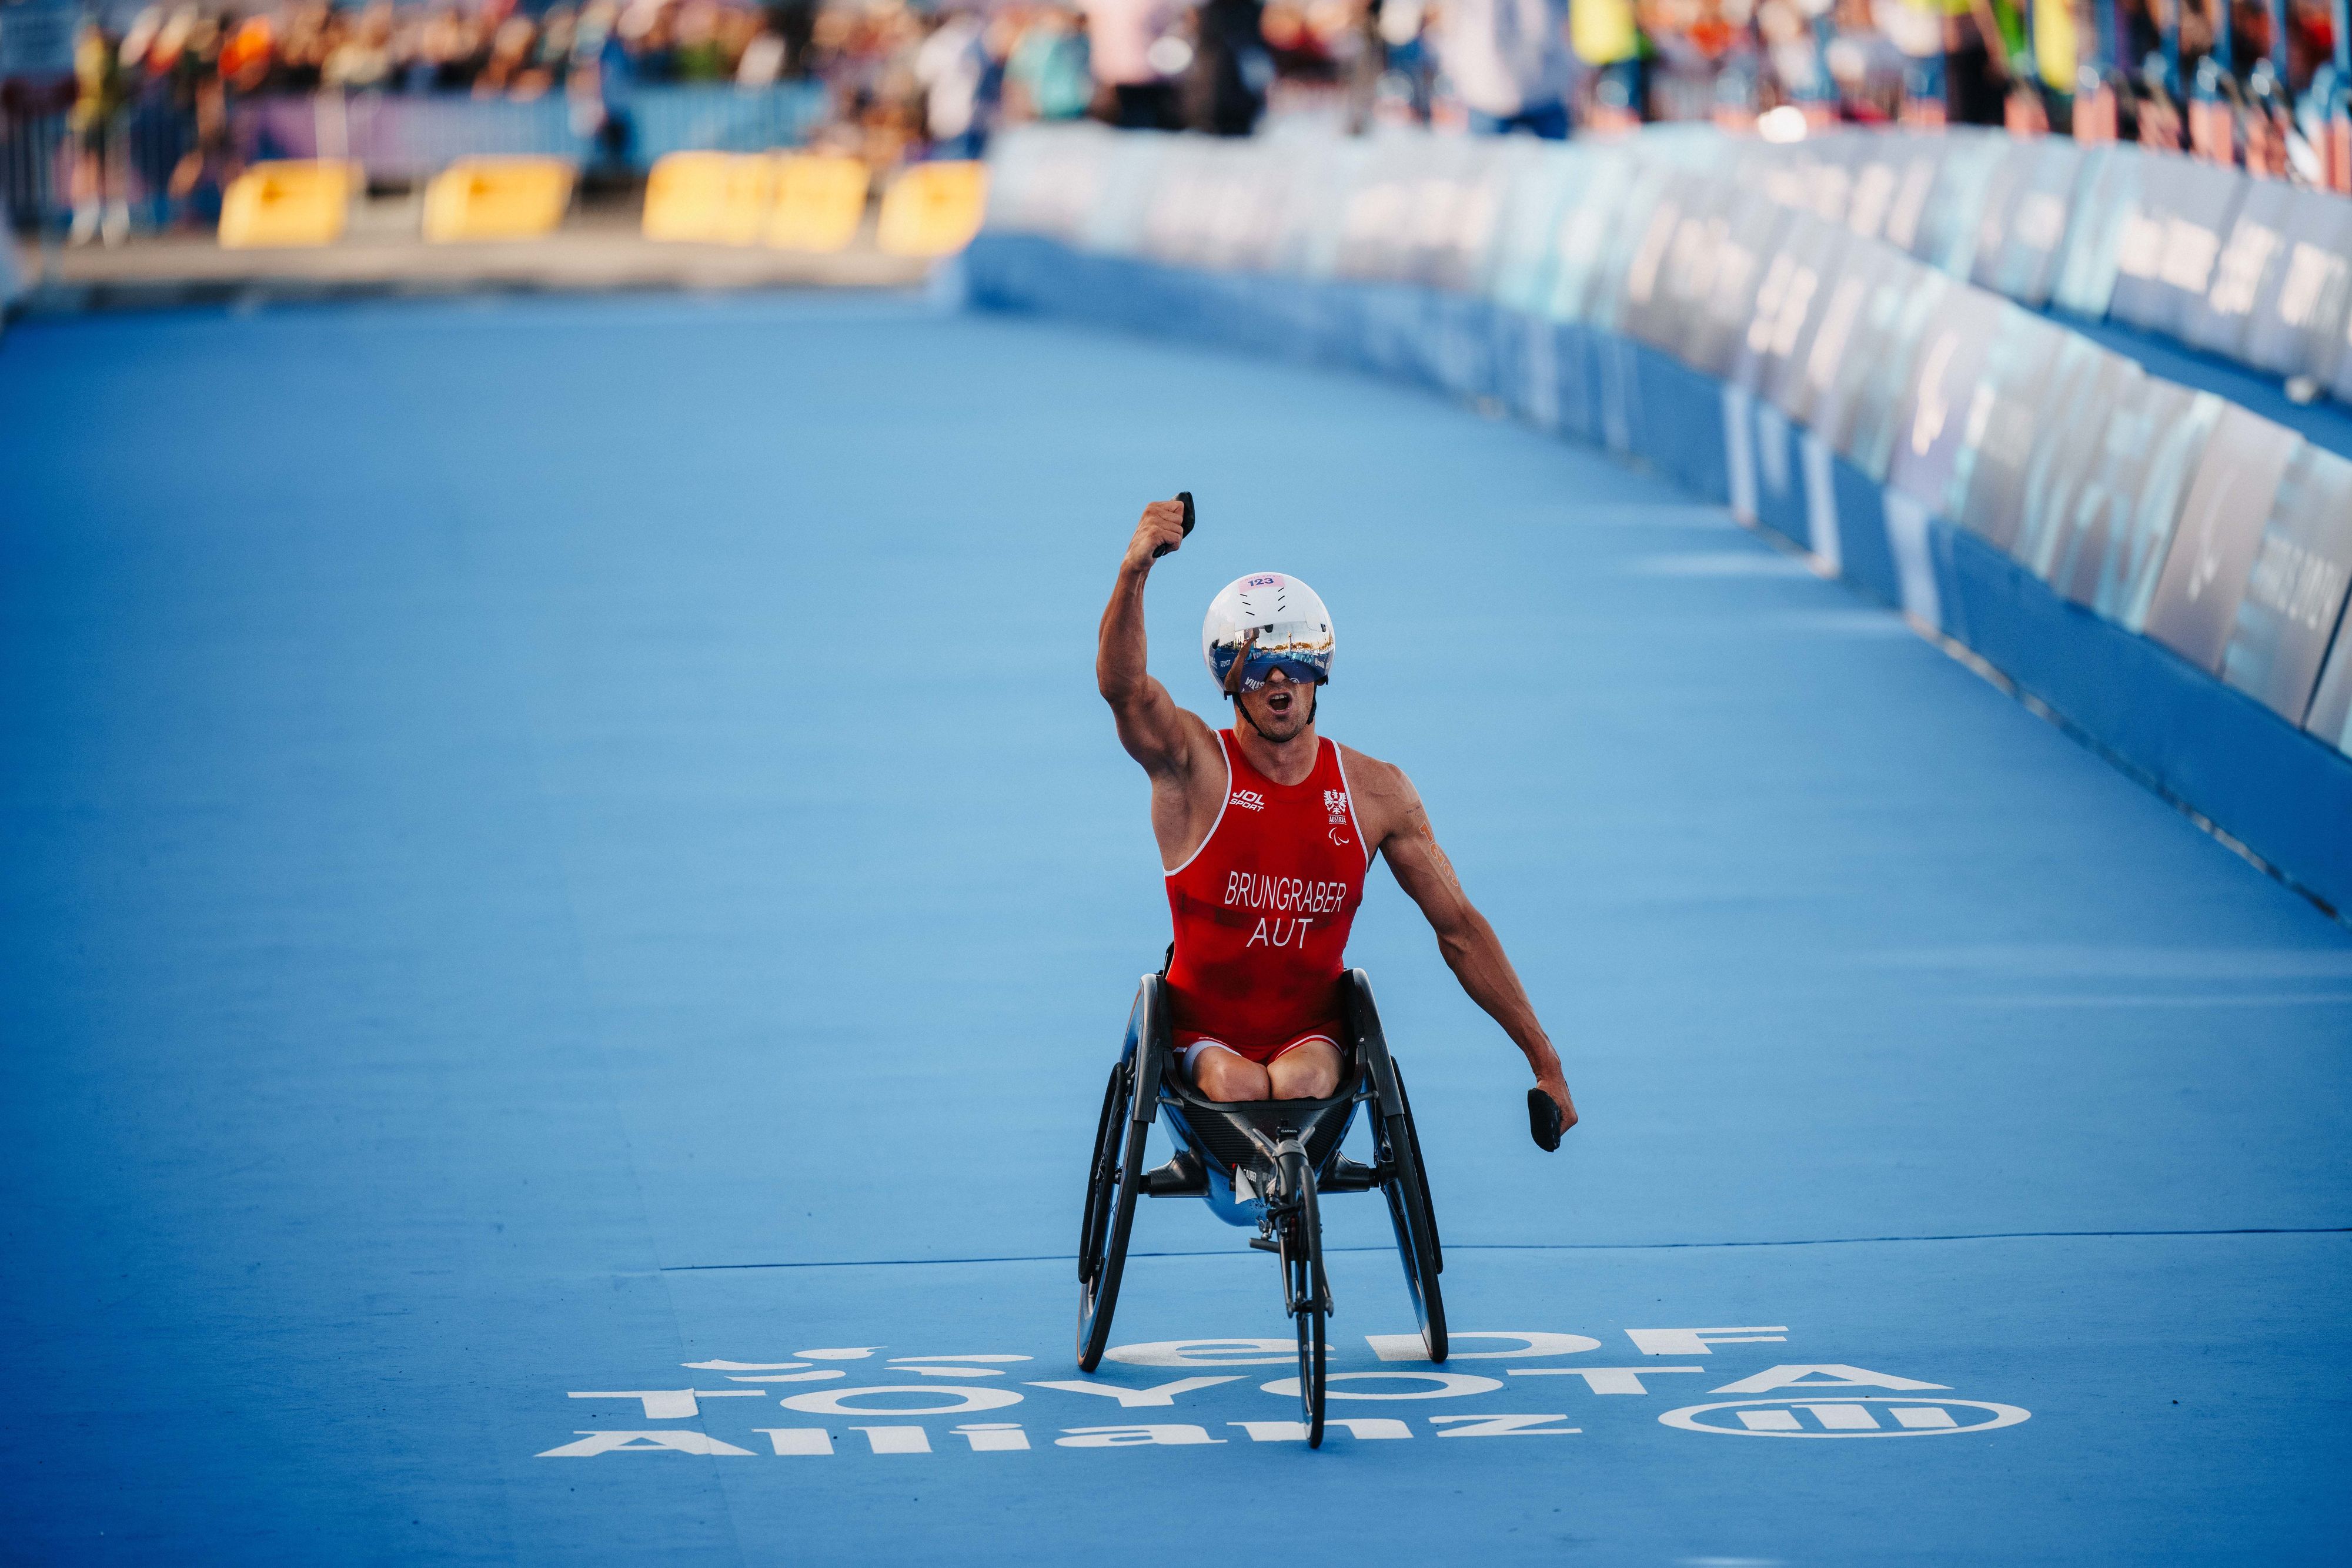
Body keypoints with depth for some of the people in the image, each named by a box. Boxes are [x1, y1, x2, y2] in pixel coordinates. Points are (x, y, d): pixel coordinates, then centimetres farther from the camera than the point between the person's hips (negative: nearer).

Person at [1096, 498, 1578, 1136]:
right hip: (1207, 1035, -1)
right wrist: (1134, 572, -53)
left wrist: (1544, 1062, 4)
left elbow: (1458, 928, 5)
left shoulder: (1377, 791, -1)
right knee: (1239, 1086, -33)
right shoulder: (1194, 766, -10)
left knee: (1300, 1082, -32)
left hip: (1312, 1033, 1)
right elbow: (1121, 684, -31)